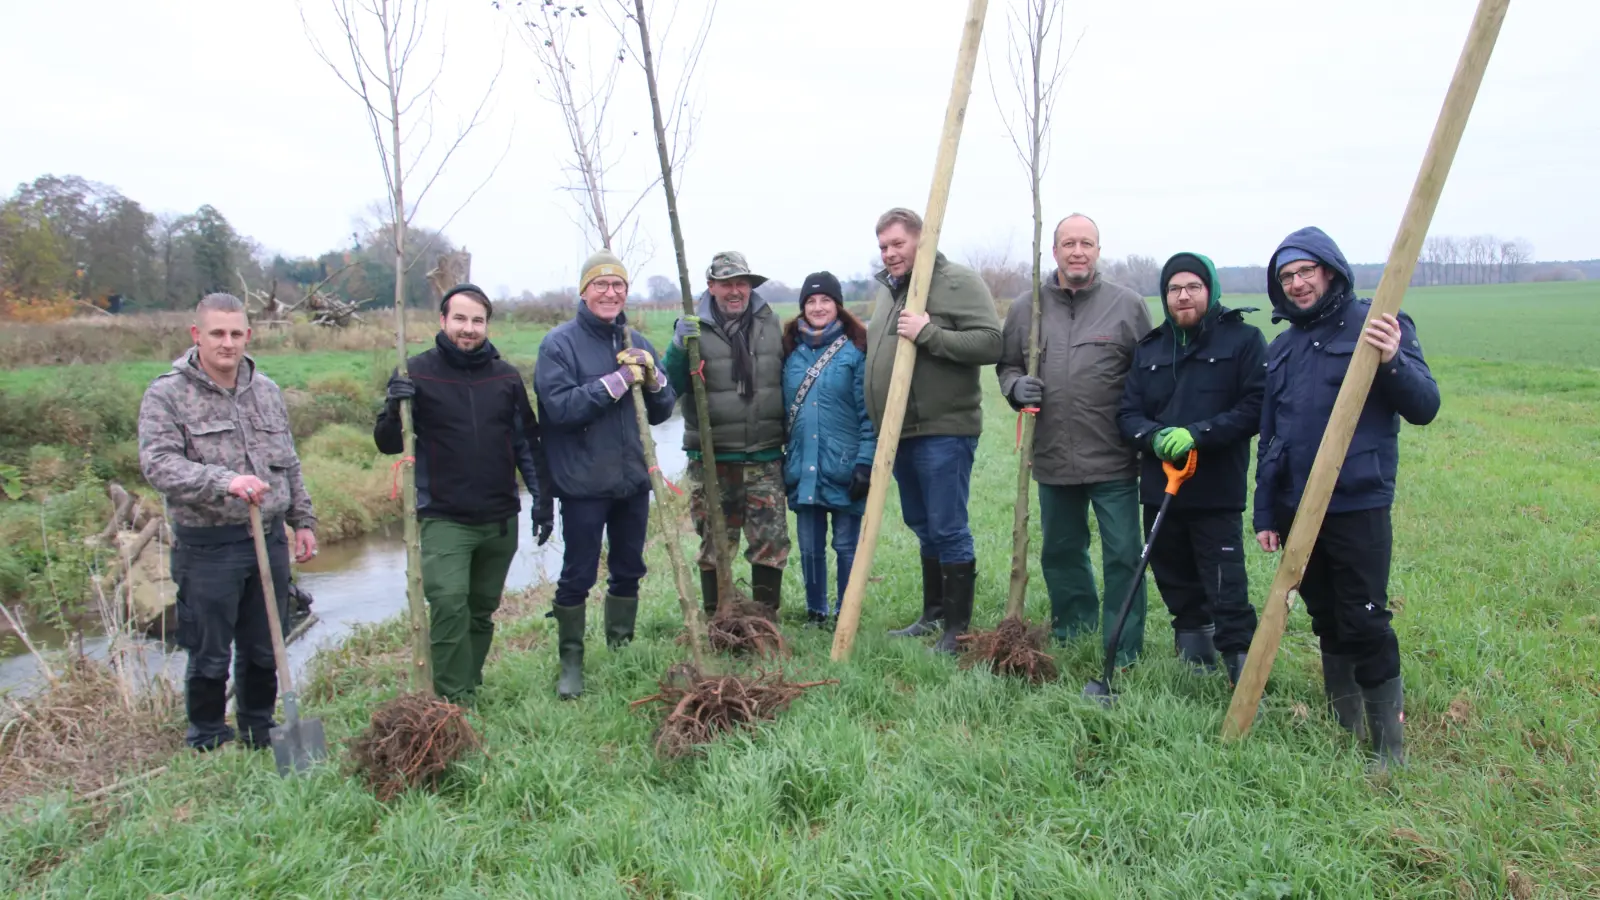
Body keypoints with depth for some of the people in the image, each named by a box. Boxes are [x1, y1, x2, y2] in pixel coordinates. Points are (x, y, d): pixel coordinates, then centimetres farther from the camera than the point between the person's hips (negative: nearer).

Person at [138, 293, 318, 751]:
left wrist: (303, 519, 14)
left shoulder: (265, 390, 11)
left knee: (264, 651, 16)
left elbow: (289, 464, 17)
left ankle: (260, 736, 32)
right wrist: (224, 481, -30)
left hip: (269, 540, 5)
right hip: (208, 547, -5)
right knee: (209, 657, 6)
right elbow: (158, 464, -18)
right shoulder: (166, 395, -6)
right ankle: (208, 745, 25)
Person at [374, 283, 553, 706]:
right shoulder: (418, 373, -3)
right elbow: (387, 444, -1)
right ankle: (454, 702, -7)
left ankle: (470, 686, 27)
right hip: (443, 518, -3)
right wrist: (396, 409, -21)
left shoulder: (506, 376, 6)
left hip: (500, 519, 4)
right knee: (449, 604, -16)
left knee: (482, 610, 13)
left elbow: (528, 443, 11)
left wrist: (542, 499, 5)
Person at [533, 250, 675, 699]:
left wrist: (652, 377, -12)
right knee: (577, 577, 3)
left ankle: (621, 649, 31)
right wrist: (617, 380, -23)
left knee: (628, 571, 15)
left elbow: (661, 412, 8)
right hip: (583, 482, -5)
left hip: (633, 478, 5)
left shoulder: (635, 343, 8)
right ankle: (571, 661, 18)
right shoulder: (559, 342, -7)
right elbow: (559, 408, -19)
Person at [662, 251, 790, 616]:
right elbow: (668, 387, -6)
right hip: (711, 459, -2)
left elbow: (786, 379, 18)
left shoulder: (771, 324, 7)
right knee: (715, 545, 7)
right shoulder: (693, 329, -3)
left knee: (772, 542, 4)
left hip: (765, 457, 2)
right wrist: (681, 347, -21)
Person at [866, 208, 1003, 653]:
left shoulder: (958, 282, -8)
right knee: (923, 528, 18)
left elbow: (990, 343, -18)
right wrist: (879, 425, 18)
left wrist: (929, 333, -23)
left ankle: (958, 628, 8)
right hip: (900, 433, 8)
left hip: (944, 432, -8)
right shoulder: (887, 289, 16)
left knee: (948, 529, -3)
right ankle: (932, 613, 31)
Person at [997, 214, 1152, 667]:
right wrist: (1016, 386, -7)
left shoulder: (1127, 305, -1)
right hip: (1053, 459, 4)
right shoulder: (1027, 309, 6)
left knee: (1123, 556, 1)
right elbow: (1006, 365, 16)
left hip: (1113, 460, -3)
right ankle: (1073, 628, 38)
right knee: (1059, 552, 18)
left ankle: (1123, 650, 15)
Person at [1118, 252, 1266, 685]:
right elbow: (1129, 412, 8)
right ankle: (1194, 642, 33)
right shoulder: (1149, 348, 13)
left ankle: (1243, 672, 3)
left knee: (1227, 594, -7)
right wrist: (1154, 437, -13)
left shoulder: (1243, 339, -1)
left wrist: (1197, 434, -19)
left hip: (1218, 491, -5)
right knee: (1177, 584, 16)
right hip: (1159, 488, 5)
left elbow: (1256, 407, -10)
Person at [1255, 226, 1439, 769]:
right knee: (1327, 622, 14)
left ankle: (1390, 747, 11)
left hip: (1359, 506, -6)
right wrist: (1265, 513, 15)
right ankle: (1344, 729, 27)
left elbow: (1424, 408, -10)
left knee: (1365, 624, -3)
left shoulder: (1379, 326, -3)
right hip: (1296, 509, 6)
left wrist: (1392, 362, -30)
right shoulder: (1282, 348, 14)